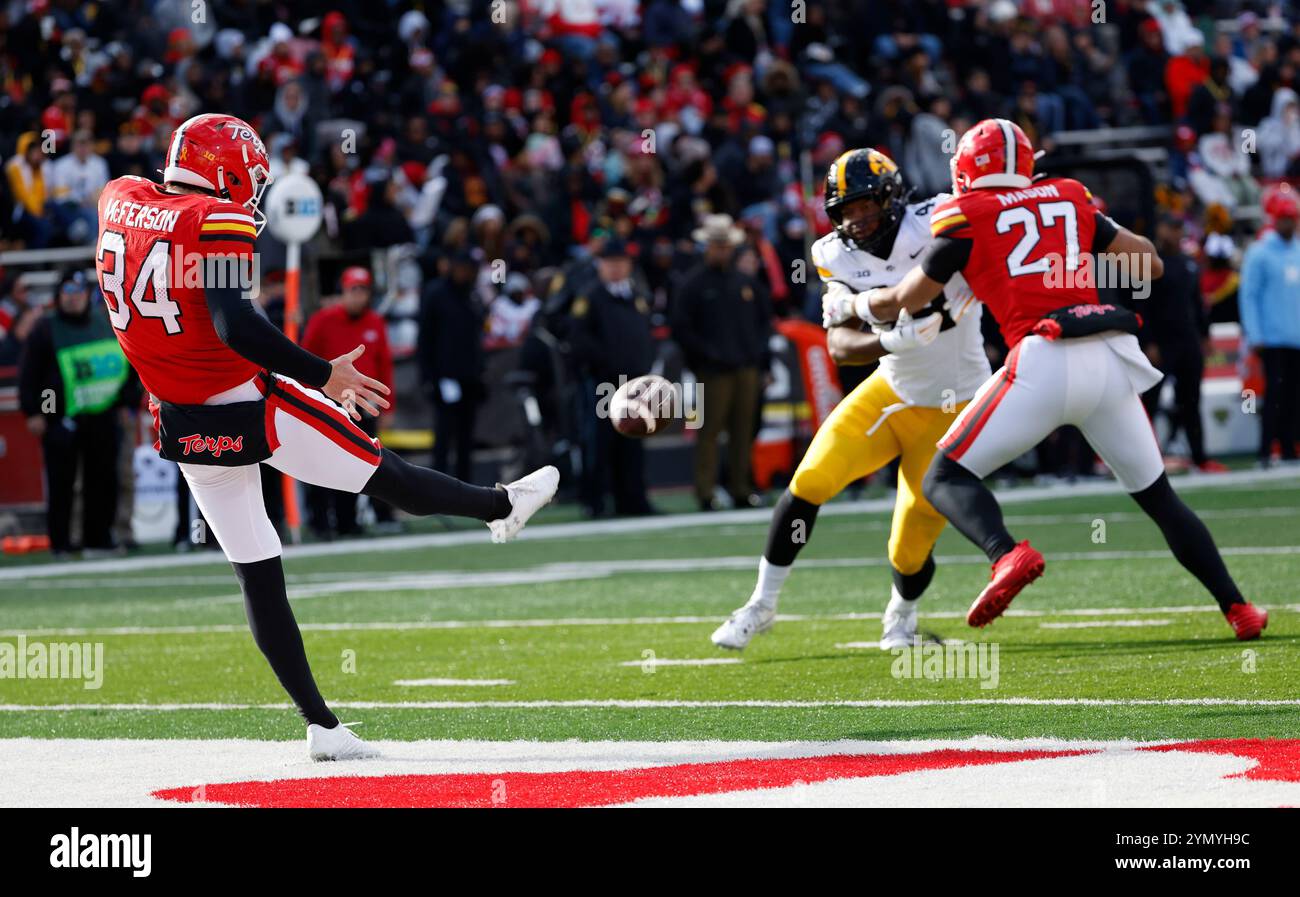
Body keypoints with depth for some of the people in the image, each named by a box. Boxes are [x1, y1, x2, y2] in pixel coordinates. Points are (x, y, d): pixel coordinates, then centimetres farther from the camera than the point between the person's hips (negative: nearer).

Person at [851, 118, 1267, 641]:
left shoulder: (966, 217, 8)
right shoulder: (1071, 201, 19)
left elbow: (903, 302, 16)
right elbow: (1149, 265, 23)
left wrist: (851, 306, 35)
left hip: (1044, 362, -5)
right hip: (1111, 361, 5)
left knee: (945, 479, 4)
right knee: (1158, 495, 20)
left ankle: (1007, 555, -25)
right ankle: (1237, 608, 13)